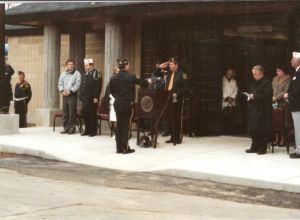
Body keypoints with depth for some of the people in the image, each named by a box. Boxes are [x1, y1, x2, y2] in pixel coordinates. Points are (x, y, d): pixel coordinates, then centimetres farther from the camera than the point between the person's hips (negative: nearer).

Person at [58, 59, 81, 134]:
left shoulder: (77, 73, 1)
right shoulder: (63, 74, 15)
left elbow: (77, 85, -8)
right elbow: (60, 84, 12)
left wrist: (70, 91, -16)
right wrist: (62, 91, -6)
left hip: (72, 95, -5)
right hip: (64, 95, 5)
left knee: (72, 112, -6)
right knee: (65, 112, 6)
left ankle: (72, 128, -2)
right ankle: (66, 128, 12)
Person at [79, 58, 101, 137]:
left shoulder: (95, 74, -10)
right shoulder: (85, 74, 15)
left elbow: (97, 87, -16)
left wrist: (95, 97, -20)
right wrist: (81, 96, 13)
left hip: (92, 99, -8)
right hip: (85, 98, 8)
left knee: (92, 114, -2)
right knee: (84, 113, 9)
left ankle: (93, 131, 7)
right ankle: (87, 130, 19)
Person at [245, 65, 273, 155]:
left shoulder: (267, 83, -9)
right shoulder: (255, 83, 18)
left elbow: (266, 95, -18)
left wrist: (254, 96, -18)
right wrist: (250, 96, 5)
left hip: (263, 110, -9)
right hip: (254, 109, 9)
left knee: (262, 130, -5)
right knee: (253, 129, 9)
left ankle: (262, 148, 2)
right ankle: (254, 147, 17)